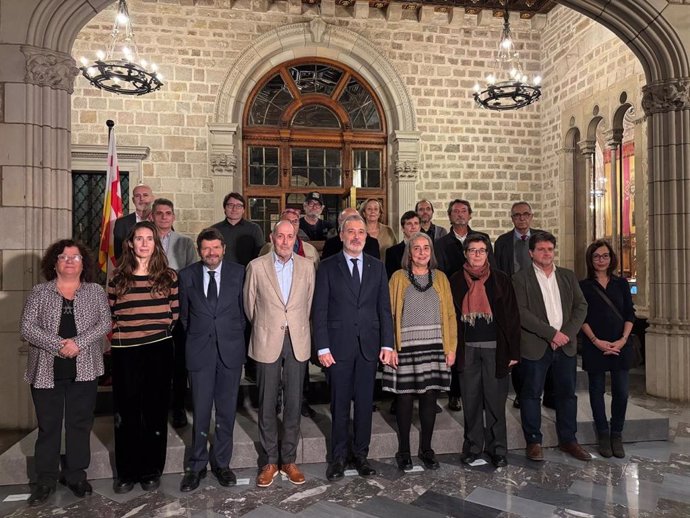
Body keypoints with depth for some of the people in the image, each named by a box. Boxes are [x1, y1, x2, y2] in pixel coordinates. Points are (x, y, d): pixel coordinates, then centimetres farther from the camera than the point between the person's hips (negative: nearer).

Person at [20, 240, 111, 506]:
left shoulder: (96, 292, 4)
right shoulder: (40, 292, 2)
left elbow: (105, 323, -5)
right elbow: (27, 328, -7)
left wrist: (79, 342, -19)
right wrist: (59, 345, -19)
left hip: (84, 370, 1)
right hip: (47, 370, 0)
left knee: (80, 423, 9)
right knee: (48, 425, 9)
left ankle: (76, 475, 24)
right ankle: (45, 479, 22)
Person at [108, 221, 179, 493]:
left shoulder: (168, 276, 3)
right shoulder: (118, 277, 5)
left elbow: (174, 313, 6)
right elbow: (110, 314, 9)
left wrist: (156, 327, -1)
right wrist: (121, 333, -2)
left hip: (158, 350, 0)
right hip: (125, 351, 1)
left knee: (155, 410, 9)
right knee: (126, 412, 8)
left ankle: (151, 471, 23)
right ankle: (127, 472, 23)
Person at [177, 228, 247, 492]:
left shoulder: (238, 272, 0)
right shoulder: (186, 275, 1)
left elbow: (244, 308, 6)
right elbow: (183, 314, 9)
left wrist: (236, 335, 5)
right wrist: (194, 338, 7)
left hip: (230, 349, 0)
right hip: (200, 350, 0)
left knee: (227, 410, 9)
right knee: (201, 411, 5)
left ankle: (222, 463, 25)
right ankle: (196, 465, 21)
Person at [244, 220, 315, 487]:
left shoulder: (307, 266, 3)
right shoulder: (256, 266, -2)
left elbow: (309, 302, 11)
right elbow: (249, 304, 7)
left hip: (298, 342, 2)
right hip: (267, 343, -1)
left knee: (294, 403, 7)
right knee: (267, 403, 6)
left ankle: (289, 459, 22)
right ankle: (270, 461, 21)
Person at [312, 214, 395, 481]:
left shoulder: (377, 267, 9)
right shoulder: (328, 267, 0)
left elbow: (384, 308, 7)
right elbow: (319, 310, -3)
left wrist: (387, 344, 0)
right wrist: (322, 347, -9)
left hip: (369, 346, 2)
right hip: (338, 346, -2)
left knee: (365, 404, 10)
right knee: (339, 405, 7)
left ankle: (361, 455, 25)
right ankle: (338, 457, 22)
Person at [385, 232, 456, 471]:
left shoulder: (440, 278, 10)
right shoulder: (399, 278, 3)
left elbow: (450, 314, 8)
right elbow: (389, 314, -2)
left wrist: (451, 347, 1)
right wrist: (390, 347, -10)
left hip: (434, 348, 2)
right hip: (406, 349, -2)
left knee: (429, 397, 7)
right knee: (405, 398, 3)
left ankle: (426, 449, 23)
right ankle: (403, 451, 19)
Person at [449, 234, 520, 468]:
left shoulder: (501, 280, 4)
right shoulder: (455, 281, 6)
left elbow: (512, 317, 3)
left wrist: (513, 351, -2)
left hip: (495, 348, -1)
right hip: (467, 349, 1)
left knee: (495, 402, 4)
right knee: (471, 402, 7)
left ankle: (497, 449, 17)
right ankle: (473, 447, 20)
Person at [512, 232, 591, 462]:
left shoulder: (568, 276, 13)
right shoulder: (521, 279, -3)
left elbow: (581, 306, 8)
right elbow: (521, 313, -12)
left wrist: (567, 333, -7)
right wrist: (551, 333, -15)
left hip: (566, 345, 5)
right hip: (535, 346, -4)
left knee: (567, 393, 12)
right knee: (532, 394, 3)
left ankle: (568, 439, 26)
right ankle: (533, 441, 15)